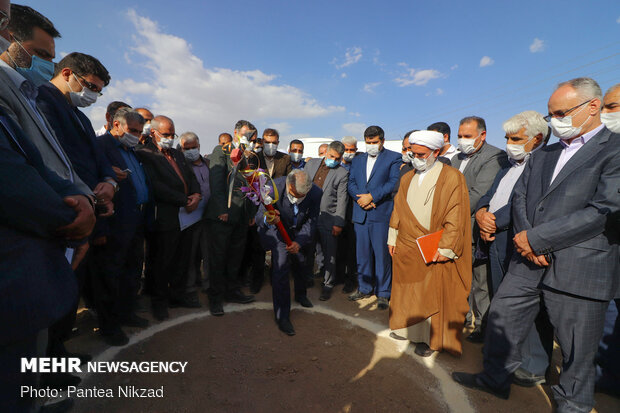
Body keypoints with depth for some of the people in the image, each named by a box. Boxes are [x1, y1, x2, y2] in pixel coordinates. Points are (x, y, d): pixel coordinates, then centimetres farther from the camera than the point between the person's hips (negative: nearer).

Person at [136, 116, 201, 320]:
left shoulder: (177, 154, 19)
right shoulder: (144, 154, -6)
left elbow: (191, 177, 16)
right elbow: (155, 186, -17)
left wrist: (196, 195, -5)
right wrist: (184, 200, -17)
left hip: (186, 215, 7)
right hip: (166, 218, -7)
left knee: (182, 259, 15)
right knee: (162, 261, 6)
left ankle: (178, 294, 31)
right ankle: (159, 301, 24)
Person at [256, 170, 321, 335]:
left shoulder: (315, 192, -27)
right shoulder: (273, 188, -34)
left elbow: (311, 221, -18)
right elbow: (259, 216, -30)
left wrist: (299, 242, -31)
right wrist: (267, 219, -54)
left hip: (300, 233, 3)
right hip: (278, 231, -3)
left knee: (302, 264, 16)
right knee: (280, 267, -14)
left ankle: (300, 294, 50)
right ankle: (282, 316, 4)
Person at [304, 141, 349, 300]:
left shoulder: (342, 173, -2)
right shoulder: (311, 164, 9)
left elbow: (342, 200, -5)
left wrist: (338, 223, -10)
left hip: (328, 218, -3)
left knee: (329, 254, 4)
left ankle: (328, 284, 21)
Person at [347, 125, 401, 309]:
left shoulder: (393, 158, 3)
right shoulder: (357, 159, 18)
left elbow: (394, 182, -8)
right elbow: (351, 183, 11)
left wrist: (371, 196, -13)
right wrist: (361, 198, -7)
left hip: (381, 213, -4)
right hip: (360, 213, 5)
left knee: (382, 254, 0)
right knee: (362, 253, 11)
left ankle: (383, 293, 14)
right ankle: (364, 288, 26)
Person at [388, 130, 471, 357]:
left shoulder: (452, 178, -6)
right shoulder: (407, 179, 11)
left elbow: (456, 218, -10)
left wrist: (445, 248, -14)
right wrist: (393, 239, 10)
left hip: (434, 251, -5)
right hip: (405, 249, 5)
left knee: (432, 294, 5)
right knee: (407, 292, 13)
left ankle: (429, 338, 21)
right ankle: (408, 328, 31)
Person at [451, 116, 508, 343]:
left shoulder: (494, 157, -9)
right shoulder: (456, 159, 16)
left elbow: (478, 194, -19)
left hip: (476, 230, -7)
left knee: (481, 280, 4)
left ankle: (483, 325, 21)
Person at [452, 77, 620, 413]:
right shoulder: (543, 154, 14)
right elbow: (519, 197, 9)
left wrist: (536, 237, -17)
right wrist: (527, 240, -7)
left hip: (577, 269, -6)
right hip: (528, 262, 6)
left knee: (577, 351, 12)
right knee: (501, 320, 14)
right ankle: (495, 379, 35)